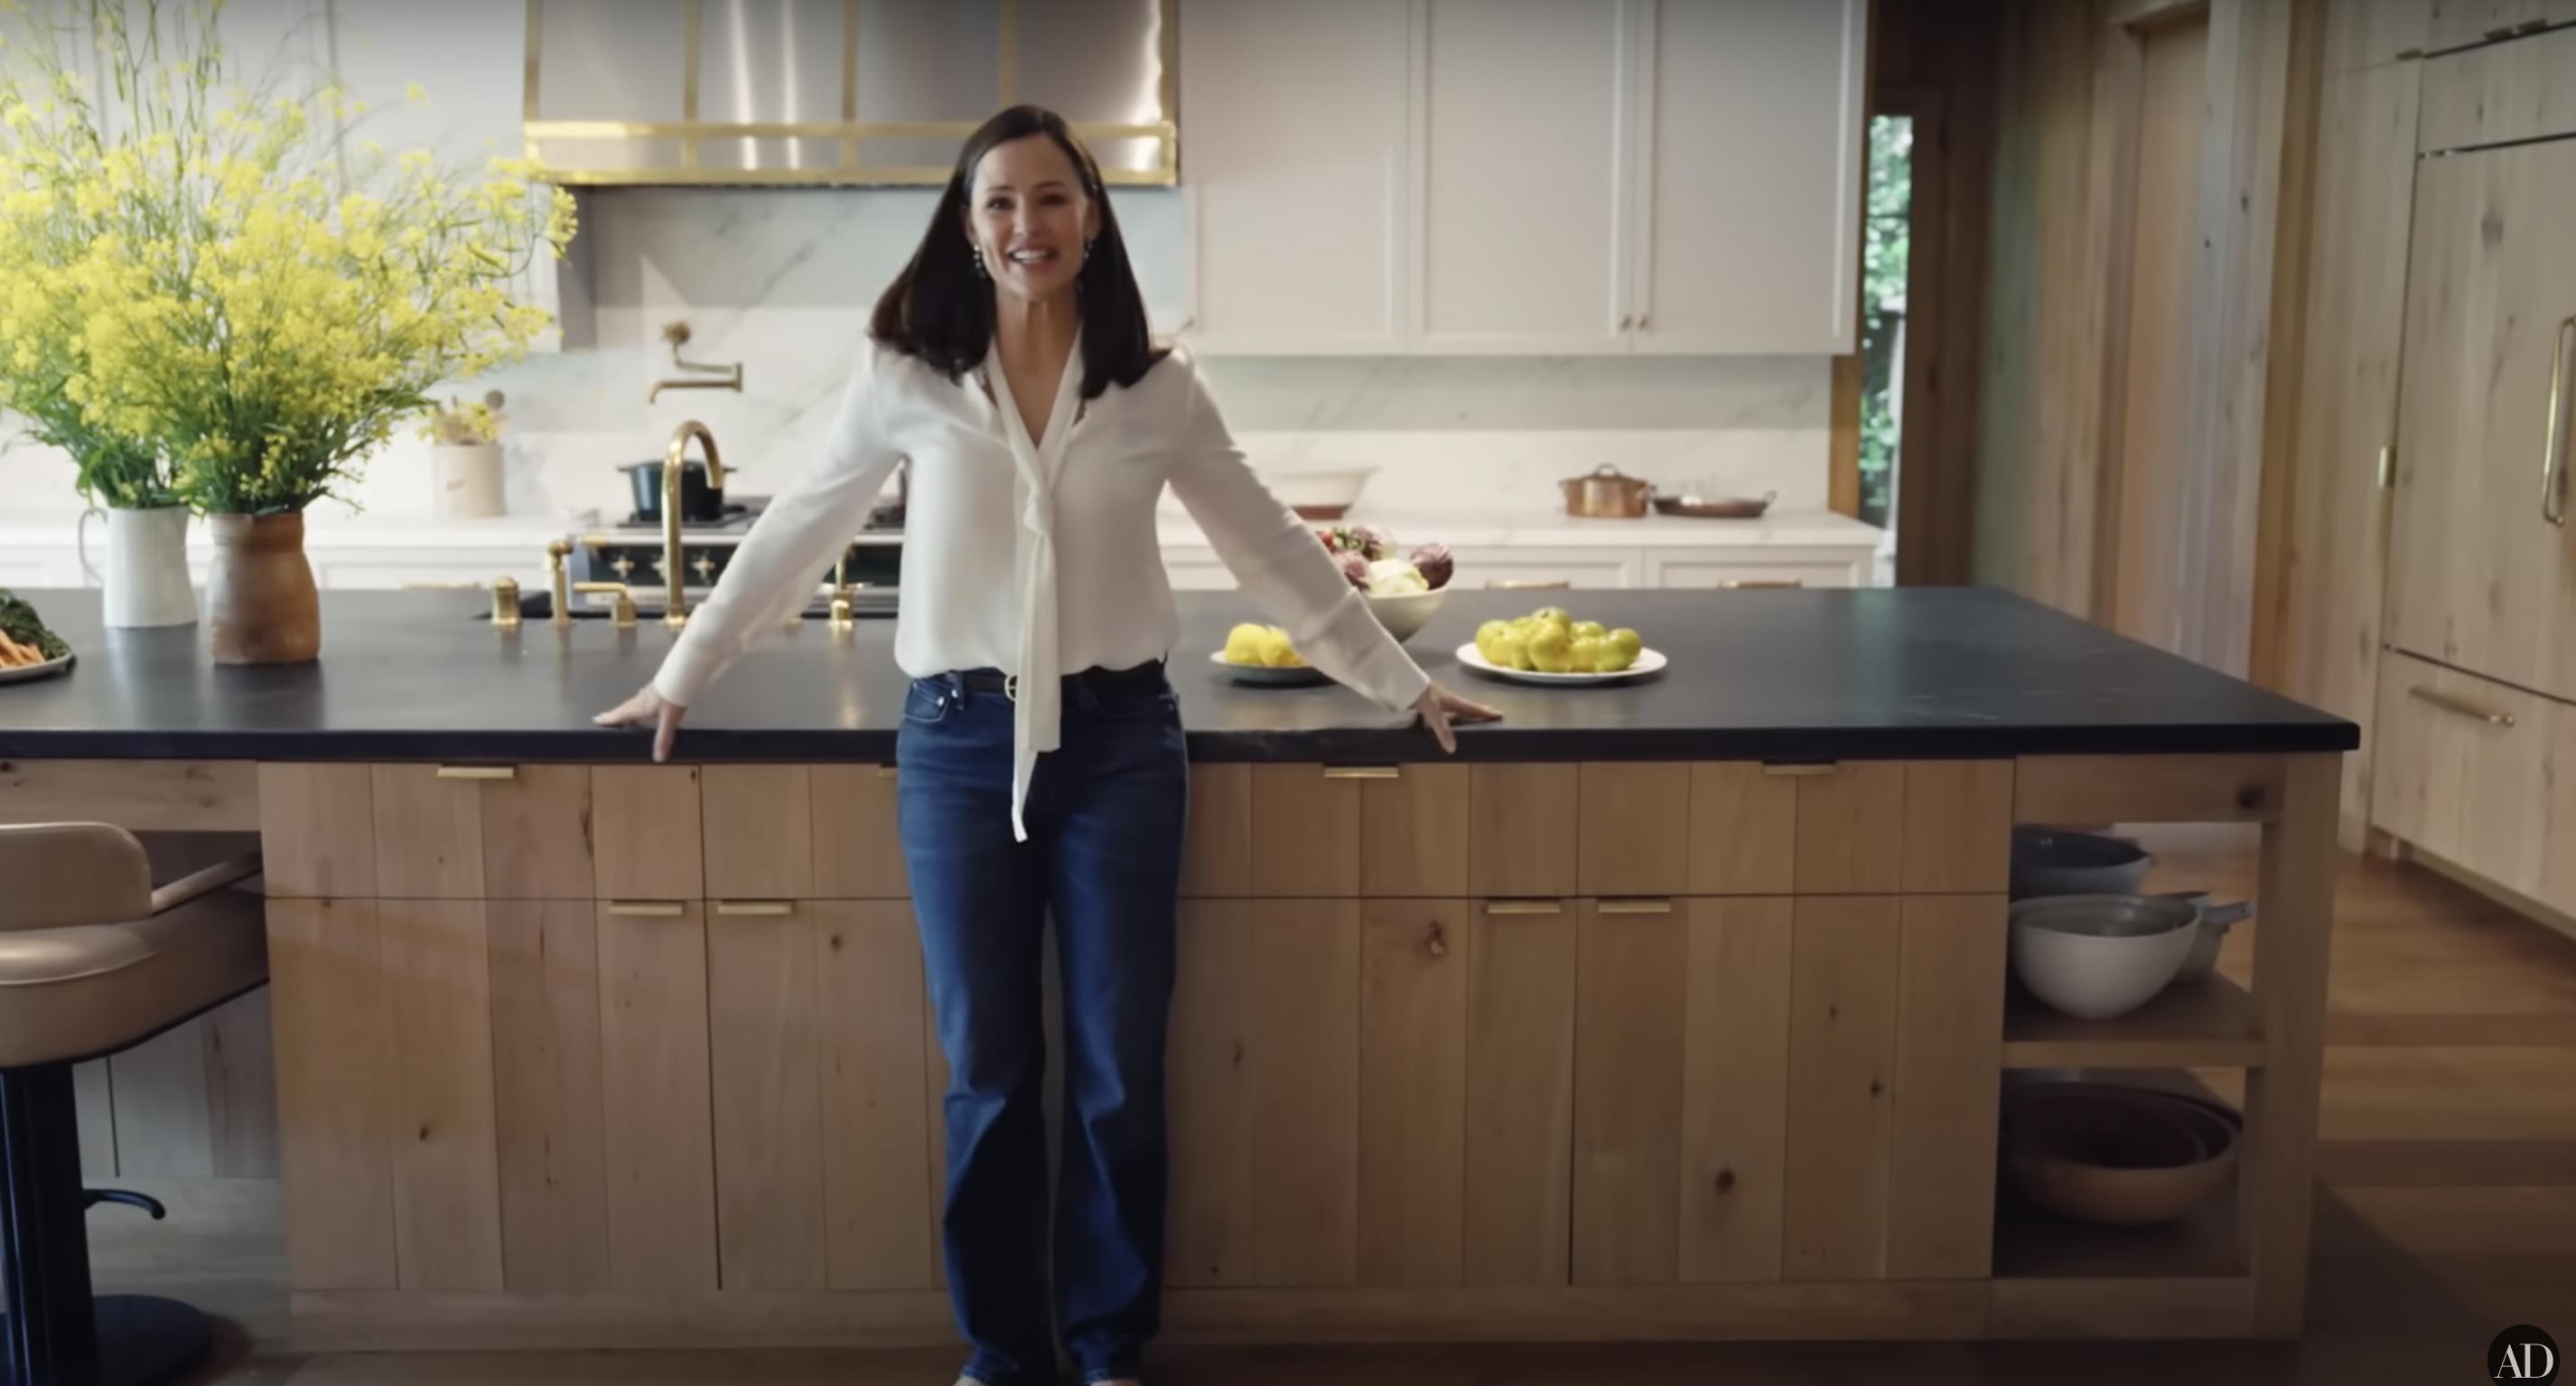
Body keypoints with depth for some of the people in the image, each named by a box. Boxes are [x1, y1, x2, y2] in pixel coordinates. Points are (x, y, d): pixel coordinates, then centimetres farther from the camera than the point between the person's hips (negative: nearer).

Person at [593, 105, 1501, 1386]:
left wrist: (1408, 687, 8)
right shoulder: (907, 375, -1)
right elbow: (796, 535, 8)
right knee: (988, 1075, 8)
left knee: (1119, 1073, 7)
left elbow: (1273, 551, 7)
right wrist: (679, 678, 13)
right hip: (960, 745, 0)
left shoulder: (1157, 389, 1)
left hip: (1118, 743, 1)